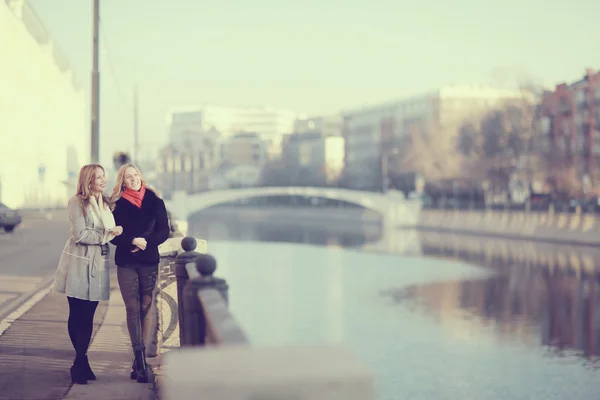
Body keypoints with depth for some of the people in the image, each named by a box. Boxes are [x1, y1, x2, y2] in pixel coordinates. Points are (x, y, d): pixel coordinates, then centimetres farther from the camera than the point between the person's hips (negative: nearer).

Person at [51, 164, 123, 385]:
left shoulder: (105, 203, 15)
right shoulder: (77, 203, -8)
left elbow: (111, 231, 18)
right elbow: (80, 234, -15)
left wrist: (116, 232, -2)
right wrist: (108, 234, -14)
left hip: (98, 264, 6)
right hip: (79, 265, -6)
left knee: (88, 316, 8)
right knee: (78, 316, 1)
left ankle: (81, 363, 16)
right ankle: (81, 363, 10)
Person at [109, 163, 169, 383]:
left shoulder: (154, 201, 4)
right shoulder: (117, 204, 3)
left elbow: (164, 231, 2)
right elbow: (113, 235, -1)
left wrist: (146, 242, -13)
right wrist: (132, 241, -17)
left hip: (149, 260, 1)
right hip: (125, 262, -1)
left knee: (145, 307, 1)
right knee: (132, 309, -6)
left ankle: (139, 359, 8)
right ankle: (140, 359, -7)